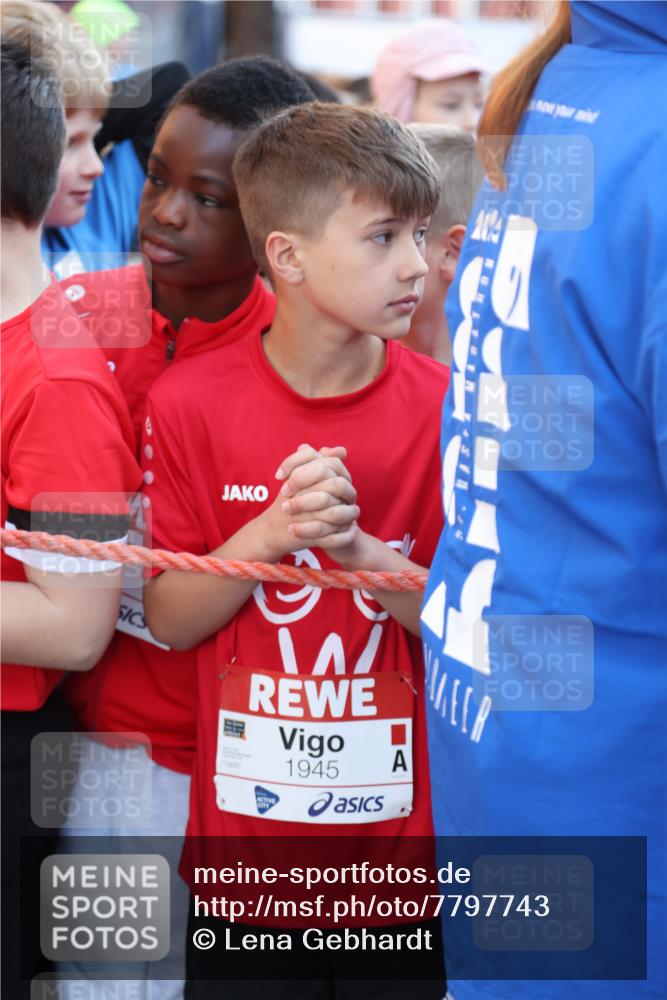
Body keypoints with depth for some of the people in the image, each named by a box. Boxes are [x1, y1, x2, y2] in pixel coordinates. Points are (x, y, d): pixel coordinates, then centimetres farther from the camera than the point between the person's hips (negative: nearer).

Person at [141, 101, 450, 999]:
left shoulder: (446, 411, -5)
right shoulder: (190, 404, -5)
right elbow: (169, 620, -2)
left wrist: (359, 547, -20)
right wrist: (271, 533, -18)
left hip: (406, 842, 0)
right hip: (245, 846, 0)